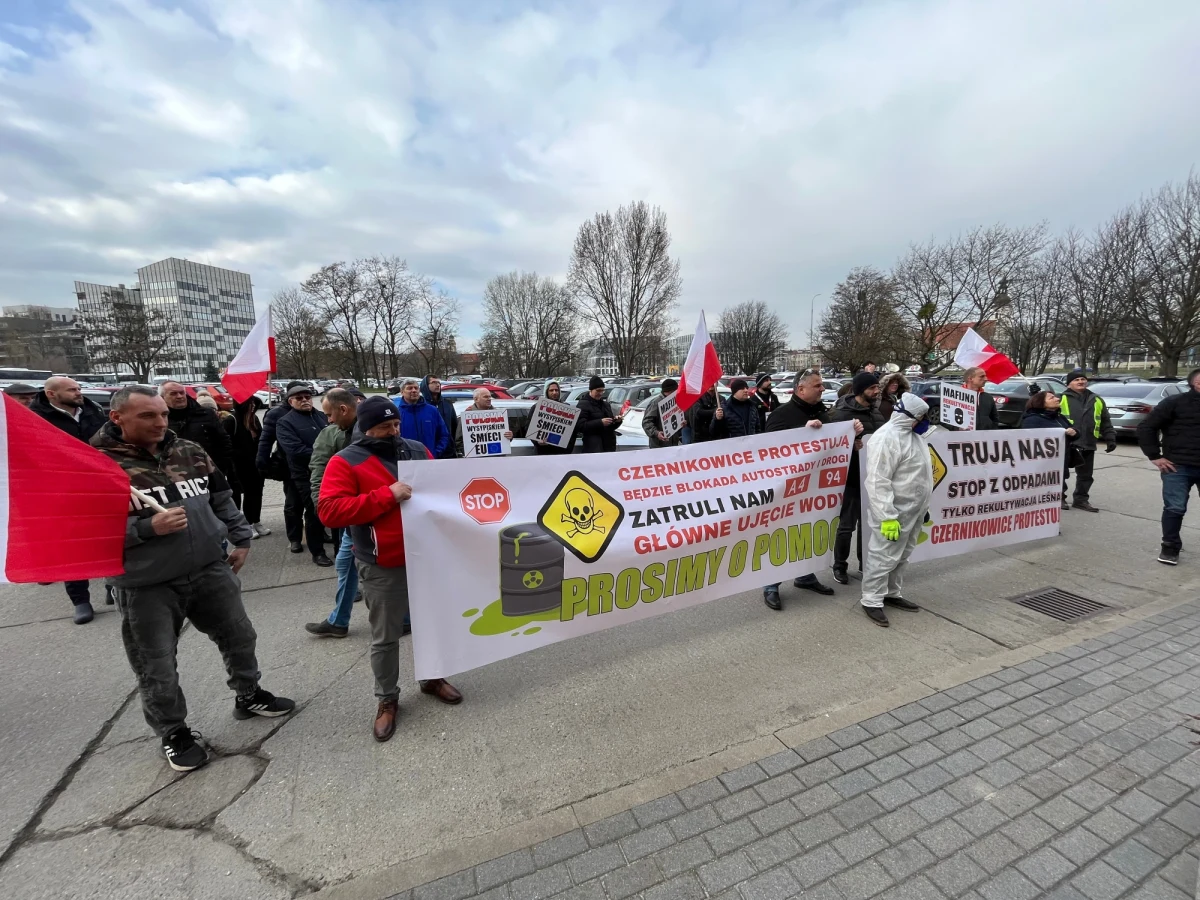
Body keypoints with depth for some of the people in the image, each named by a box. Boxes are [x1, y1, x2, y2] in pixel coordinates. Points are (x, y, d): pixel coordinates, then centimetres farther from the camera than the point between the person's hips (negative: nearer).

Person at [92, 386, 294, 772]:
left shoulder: (190, 452, 2)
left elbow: (223, 498, 12)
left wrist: (240, 538, 11)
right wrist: (148, 527, -26)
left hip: (211, 570, 4)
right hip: (146, 586, -4)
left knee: (239, 637, 17)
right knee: (156, 668, 11)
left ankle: (249, 695, 40)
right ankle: (174, 732, 34)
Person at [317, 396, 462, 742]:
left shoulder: (418, 451, 5)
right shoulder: (346, 462, -9)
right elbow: (329, 511, -20)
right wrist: (386, 495, -26)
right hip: (383, 568, -4)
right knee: (385, 637, 11)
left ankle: (433, 677, 42)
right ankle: (387, 699, 32)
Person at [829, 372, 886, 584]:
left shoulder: (875, 411, 9)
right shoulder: (843, 413, -15)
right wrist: (851, 444, -35)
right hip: (852, 478, -7)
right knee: (847, 524, 2)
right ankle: (840, 566, 17)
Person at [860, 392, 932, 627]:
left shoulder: (912, 434, 11)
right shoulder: (887, 437, -22)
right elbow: (878, 482, -26)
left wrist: (923, 508, 23)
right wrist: (888, 516, -27)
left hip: (912, 511, 10)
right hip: (894, 512, -10)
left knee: (901, 556, 19)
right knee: (884, 558, -2)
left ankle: (893, 594, 33)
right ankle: (871, 601, 9)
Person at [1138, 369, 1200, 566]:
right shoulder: (1176, 402, -4)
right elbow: (1146, 427, -6)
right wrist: (1155, 456, -8)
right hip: (1177, 466, -3)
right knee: (1175, 508, -1)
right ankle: (1170, 548, 12)